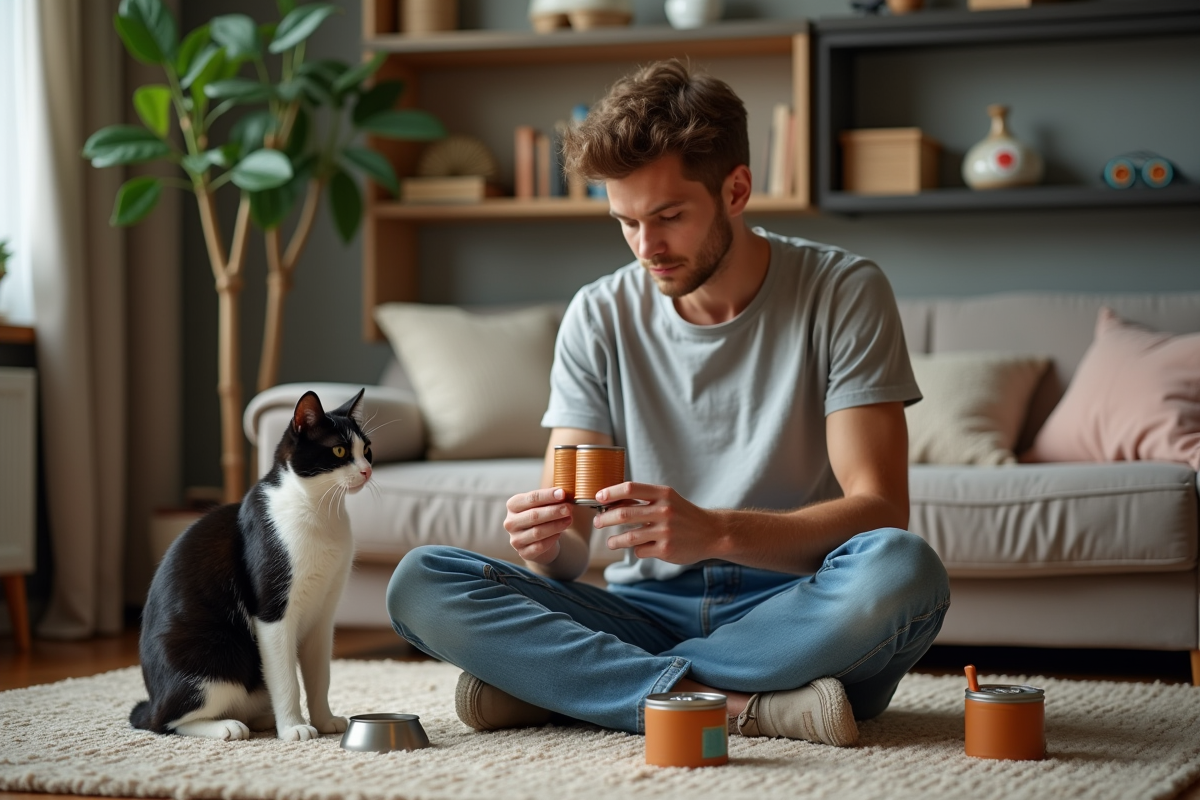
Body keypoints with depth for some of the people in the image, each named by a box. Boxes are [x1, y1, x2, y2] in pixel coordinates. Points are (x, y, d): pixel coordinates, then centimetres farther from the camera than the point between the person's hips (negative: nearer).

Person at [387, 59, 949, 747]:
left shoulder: (843, 292, -4)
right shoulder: (600, 317, 4)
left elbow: (878, 510, -13)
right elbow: (570, 541, 2)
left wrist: (715, 531, -29)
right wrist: (551, 545, -24)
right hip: (648, 610, 2)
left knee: (903, 569, -37)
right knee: (419, 584, -19)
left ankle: (543, 684, -23)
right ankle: (744, 705, -27)